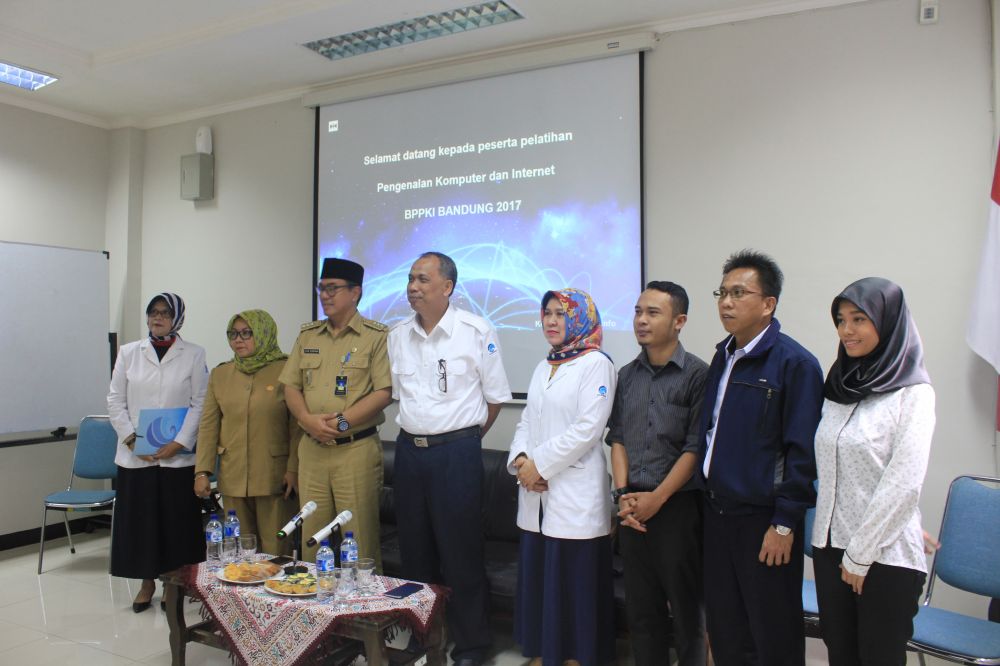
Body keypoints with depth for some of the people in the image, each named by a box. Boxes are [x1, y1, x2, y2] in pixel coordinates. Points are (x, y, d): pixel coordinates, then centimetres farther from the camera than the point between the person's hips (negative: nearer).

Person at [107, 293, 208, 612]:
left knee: (176, 520, 3)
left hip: (177, 455, -2)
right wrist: (131, 438, -7)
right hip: (135, 454, 2)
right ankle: (147, 582, 22)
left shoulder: (193, 355, 1)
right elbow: (115, 401, 6)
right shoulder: (129, 352, 8)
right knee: (138, 519, 6)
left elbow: (200, 403, -2)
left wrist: (180, 442, -11)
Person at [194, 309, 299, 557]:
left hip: (274, 477, -4)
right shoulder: (220, 374, 10)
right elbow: (208, 425, 9)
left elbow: (297, 425, -5)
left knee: (276, 551, 0)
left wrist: (294, 469, -11)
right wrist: (202, 471, 2)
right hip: (233, 477, 4)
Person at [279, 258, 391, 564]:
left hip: (356, 449, -5)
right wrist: (308, 419, -8)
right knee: (311, 535, 12)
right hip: (312, 449, 5)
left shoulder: (377, 336, -4)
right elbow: (291, 386, 11)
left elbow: (383, 392, -11)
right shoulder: (307, 335, 13)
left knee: (360, 538, -1)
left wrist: (341, 422, -17)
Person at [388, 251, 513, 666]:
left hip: (457, 452, -5)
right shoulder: (398, 336, 6)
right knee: (415, 550, 15)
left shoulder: (476, 332, -8)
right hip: (409, 449, 5)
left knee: (460, 552, 2)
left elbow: (496, 397, -2)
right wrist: (418, 434, 13)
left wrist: (462, 439, 4)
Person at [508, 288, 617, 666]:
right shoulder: (543, 367, 17)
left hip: (574, 491, -7)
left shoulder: (596, 364, -6)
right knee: (537, 575, 11)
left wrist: (539, 463, -13)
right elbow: (527, 421, 15)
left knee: (573, 580, 0)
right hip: (536, 492, 7)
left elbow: (587, 427, -15)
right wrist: (520, 460, -3)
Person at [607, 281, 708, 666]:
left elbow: (695, 448, -10)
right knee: (640, 606, 13)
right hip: (633, 507, 5)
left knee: (685, 606, 7)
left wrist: (657, 498, -12)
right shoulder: (627, 375, 8)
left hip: (678, 505, -4)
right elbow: (617, 438, 9)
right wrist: (623, 494, -3)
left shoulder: (697, 374, -8)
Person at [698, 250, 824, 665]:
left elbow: (801, 452, -15)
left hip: (763, 519, -7)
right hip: (717, 512, 7)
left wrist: (784, 524, -15)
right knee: (723, 630, 17)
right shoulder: (723, 356, 10)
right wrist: (709, 499, 12)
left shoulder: (794, 363, -14)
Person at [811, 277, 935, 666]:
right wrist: (841, 550, 9)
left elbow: (903, 485, -15)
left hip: (885, 556, -5)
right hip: (830, 546, 6)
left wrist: (860, 554, -12)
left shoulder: (913, 394, -11)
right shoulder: (841, 386, 8)